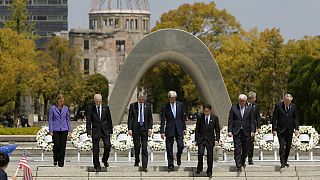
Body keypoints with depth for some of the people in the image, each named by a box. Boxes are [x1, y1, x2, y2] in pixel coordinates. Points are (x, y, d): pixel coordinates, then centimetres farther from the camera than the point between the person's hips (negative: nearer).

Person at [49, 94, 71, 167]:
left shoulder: (65, 108, 7)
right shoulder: (53, 108, 0)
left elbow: (68, 119, 11)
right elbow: (50, 119, 1)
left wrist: (69, 130, 6)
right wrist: (50, 130, -5)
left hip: (64, 129, 2)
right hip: (56, 130, -2)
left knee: (63, 146, -2)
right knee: (56, 145, -8)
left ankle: (61, 162, 5)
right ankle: (55, 159, 18)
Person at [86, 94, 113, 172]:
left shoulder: (106, 108, 4)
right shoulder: (91, 108, -1)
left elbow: (109, 120, 10)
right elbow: (88, 121, -1)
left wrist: (111, 131, 7)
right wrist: (88, 132, -7)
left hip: (105, 131, 1)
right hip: (95, 131, -1)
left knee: (107, 146, -13)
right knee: (95, 150, 0)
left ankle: (105, 160, 14)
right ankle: (97, 166, 9)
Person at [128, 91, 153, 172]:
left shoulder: (148, 105, 4)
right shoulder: (133, 106, 2)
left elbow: (150, 118, 6)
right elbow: (130, 118, 2)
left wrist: (150, 128, -5)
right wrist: (129, 129, -6)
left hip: (144, 128, 0)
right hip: (135, 128, 0)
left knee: (144, 147, -5)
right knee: (137, 146, 6)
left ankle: (144, 166, -7)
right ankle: (137, 161, 32)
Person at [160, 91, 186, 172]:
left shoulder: (180, 105, 3)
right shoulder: (165, 107, -4)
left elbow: (183, 117, 10)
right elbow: (163, 120, -3)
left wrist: (184, 128, 8)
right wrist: (162, 132, -8)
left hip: (179, 128, 1)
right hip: (169, 129, -1)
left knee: (180, 146, -7)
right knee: (169, 149, 1)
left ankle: (178, 156, 26)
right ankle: (170, 166, 10)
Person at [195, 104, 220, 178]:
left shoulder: (214, 118, 0)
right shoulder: (200, 117, -1)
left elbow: (217, 129, 5)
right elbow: (197, 129, 5)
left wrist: (217, 139, -2)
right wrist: (196, 139, 3)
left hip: (210, 139, 0)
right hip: (201, 138, 0)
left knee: (210, 156, 2)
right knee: (200, 153, -15)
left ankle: (209, 172, 13)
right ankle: (199, 168, 5)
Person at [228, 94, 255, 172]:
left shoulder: (249, 108, 5)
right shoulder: (234, 108, 3)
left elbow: (252, 121, 5)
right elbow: (230, 120, 3)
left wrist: (252, 131, -5)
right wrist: (229, 131, -5)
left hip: (246, 132, 1)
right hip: (236, 132, -1)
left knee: (245, 149, 8)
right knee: (237, 149, -6)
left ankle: (243, 162, 31)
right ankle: (238, 166, -8)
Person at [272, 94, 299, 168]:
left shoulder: (293, 106, 3)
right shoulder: (278, 106, -7)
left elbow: (295, 118, 8)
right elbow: (274, 118, -5)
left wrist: (296, 128, -2)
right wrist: (274, 129, -10)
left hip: (289, 130, 4)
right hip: (281, 130, -4)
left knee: (288, 146, 6)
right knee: (282, 146, -10)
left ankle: (285, 161, 17)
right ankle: (282, 162, -10)